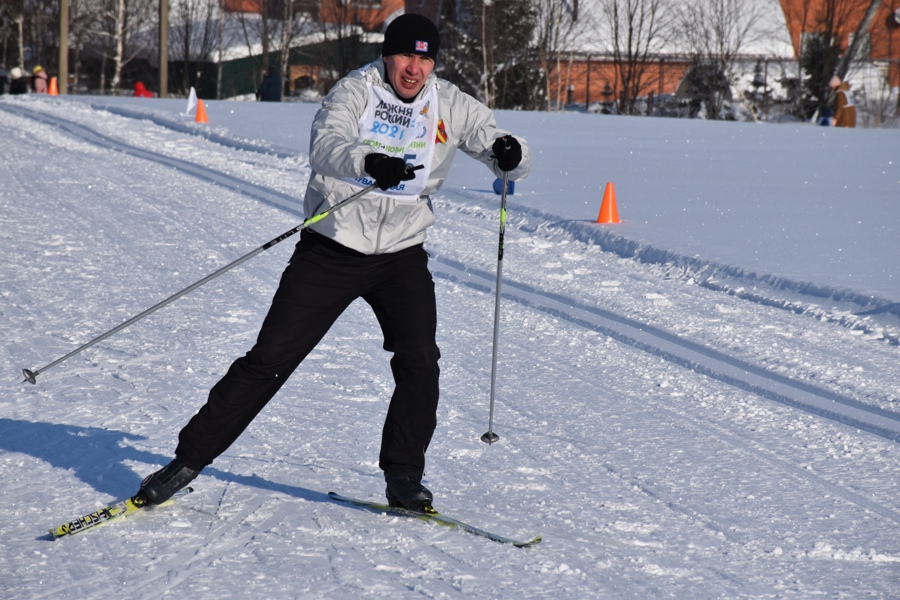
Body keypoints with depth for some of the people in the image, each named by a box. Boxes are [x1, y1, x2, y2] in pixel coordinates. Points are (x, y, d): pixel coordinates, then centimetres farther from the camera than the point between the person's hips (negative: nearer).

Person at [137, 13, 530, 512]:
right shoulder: (355, 91, -12)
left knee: (419, 361, -14)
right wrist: (368, 162, -52)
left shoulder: (450, 105, 0)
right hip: (332, 248, -3)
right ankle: (190, 458, 6)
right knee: (270, 359, -3)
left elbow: (509, 158, 1)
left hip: (402, 255, 3)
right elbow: (324, 146, -31)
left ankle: (403, 477, 2)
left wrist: (510, 155, -24)